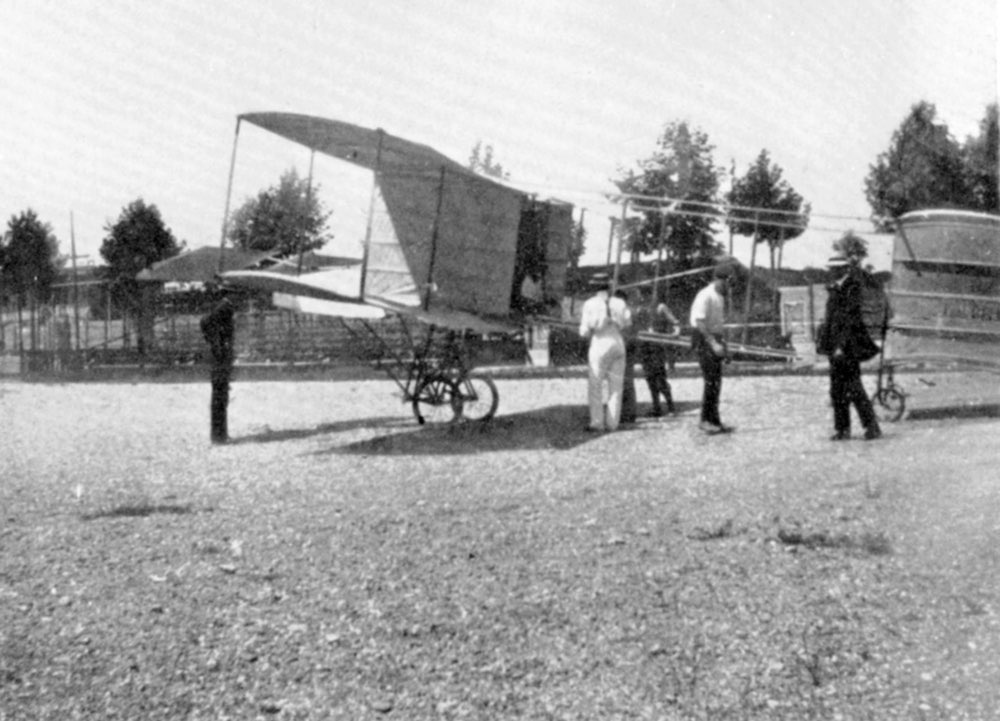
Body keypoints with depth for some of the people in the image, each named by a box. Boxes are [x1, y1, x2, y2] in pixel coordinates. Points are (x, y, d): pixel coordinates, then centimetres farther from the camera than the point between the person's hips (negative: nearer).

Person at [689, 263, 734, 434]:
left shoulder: (720, 297, 15)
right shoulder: (705, 296, -15)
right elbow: (700, 322, -21)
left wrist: (722, 344, 16)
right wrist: (713, 343, -26)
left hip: (714, 338, 9)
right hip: (703, 340, -9)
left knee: (716, 381, 9)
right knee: (711, 379, -13)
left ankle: (714, 421, 14)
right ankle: (706, 420, -9)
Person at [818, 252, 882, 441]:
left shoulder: (853, 289, -10)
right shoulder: (834, 289, 14)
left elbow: (851, 320, -19)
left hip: (848, 346, -8)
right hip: (835, 346, 8)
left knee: (853, 388, -8)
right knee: (837, 390, 9)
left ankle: (872, 427, -2)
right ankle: (842, 429, 14)